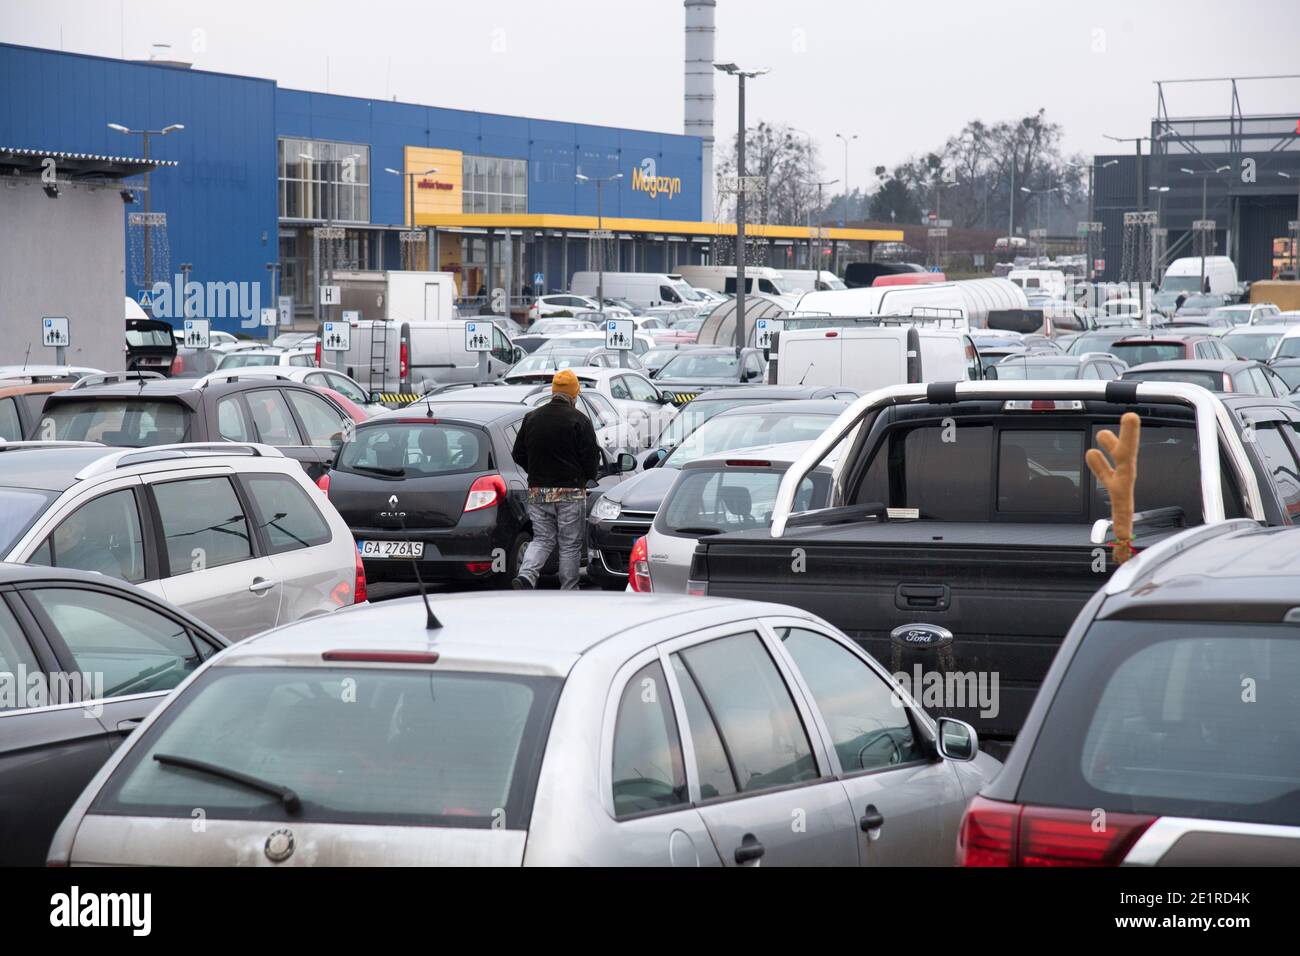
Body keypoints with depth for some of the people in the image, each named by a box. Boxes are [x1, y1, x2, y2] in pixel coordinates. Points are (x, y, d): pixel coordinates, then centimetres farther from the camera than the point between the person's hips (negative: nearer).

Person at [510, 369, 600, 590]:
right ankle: (568, 592, 9)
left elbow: (518, 455, 10)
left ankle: (525, 576, -12)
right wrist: (591, 475, 14)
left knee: (542, 539, 12)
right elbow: (591, 458, -9)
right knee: (570, 544, 6)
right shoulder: (579, 421, -9)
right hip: (570, 492, -4)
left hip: (538, 491, 4)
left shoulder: (531, 418, 5)